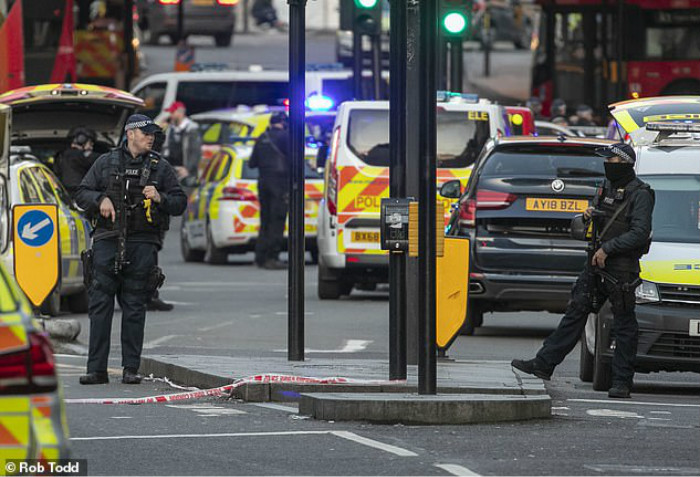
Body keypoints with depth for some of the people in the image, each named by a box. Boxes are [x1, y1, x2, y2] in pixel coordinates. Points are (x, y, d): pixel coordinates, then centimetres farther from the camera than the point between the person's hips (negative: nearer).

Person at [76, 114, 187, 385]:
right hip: (107, 241, 0)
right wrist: (101, 200, -8)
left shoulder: (160, 168, 11)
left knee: (134, 309, 0)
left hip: (142, 243, 0)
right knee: (100, 306, -5)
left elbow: (180, 203, 10)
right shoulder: (106, 163, 11)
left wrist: (160, 198, -9)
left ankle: (131, 369, 5)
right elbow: (82, 194, 12)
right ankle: (97, 370, -4)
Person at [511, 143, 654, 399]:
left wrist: (607, 248, -20)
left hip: (622, 269, -8)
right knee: (575, 312, 7)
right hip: (596, 264, 8)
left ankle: (622, 381, 5)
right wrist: (590, 215, 3)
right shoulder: (607, 186, 14)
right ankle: (544, 363, 8)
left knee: (624, 325, 0)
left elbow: (640, 233, -19)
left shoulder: (639, 194, -12)